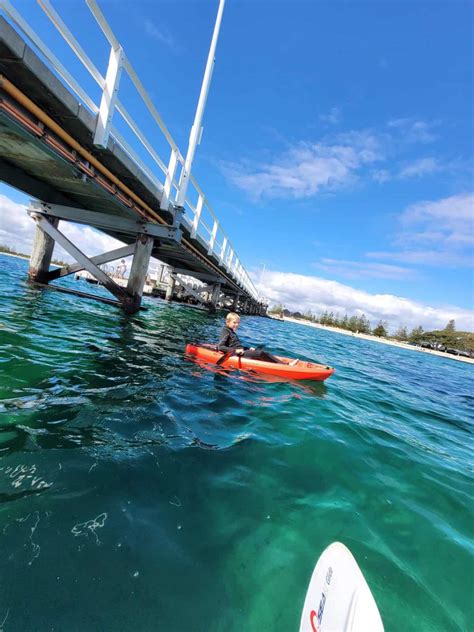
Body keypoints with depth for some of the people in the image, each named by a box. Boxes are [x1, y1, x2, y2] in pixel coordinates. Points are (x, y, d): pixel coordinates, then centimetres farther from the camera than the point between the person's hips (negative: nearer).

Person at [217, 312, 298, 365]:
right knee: (260, 353, -23)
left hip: (241, 352, 9)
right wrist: (235, 351, -27)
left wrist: (248, 348, 14)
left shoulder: (232, 332, 21)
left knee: (265, 352, -5)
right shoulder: (225, 332, -7)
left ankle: (287, 364, -14)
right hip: (236, 355, -9)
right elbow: (220, 347, -20)